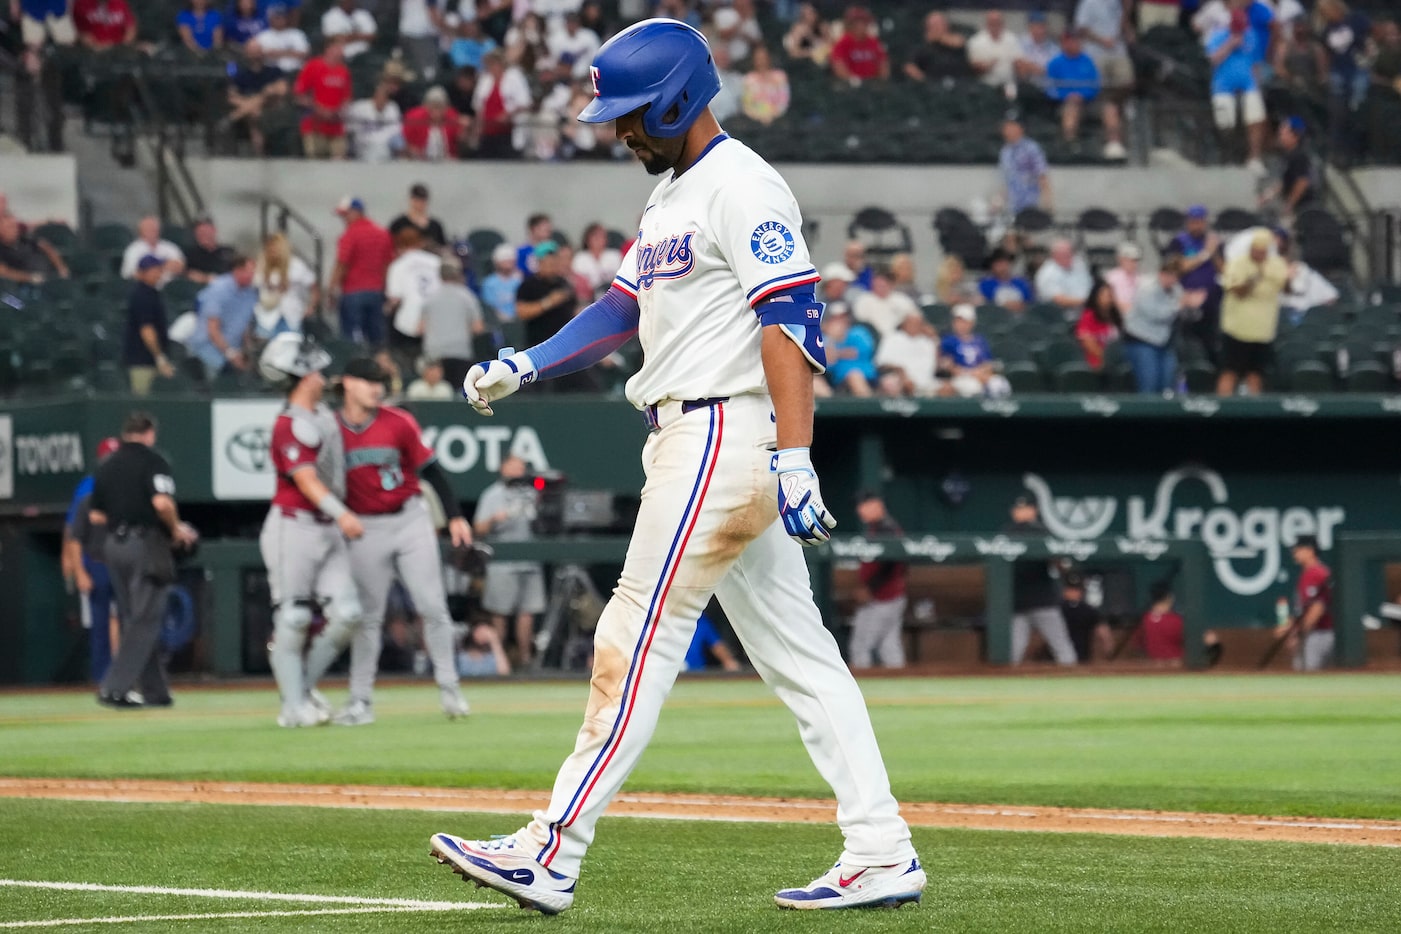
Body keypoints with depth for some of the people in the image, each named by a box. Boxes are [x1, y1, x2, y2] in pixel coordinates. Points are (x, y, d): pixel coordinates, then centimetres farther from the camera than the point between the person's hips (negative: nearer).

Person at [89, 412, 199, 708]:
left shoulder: (106, 467, 13)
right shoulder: (152, 461, -6)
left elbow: (95, 516, 12)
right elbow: (162, 503, -21)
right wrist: (176, 529, -6)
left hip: (113, 547, 7)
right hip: (147, 545, -7)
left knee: (132, 619, 12)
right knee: (145, 620, -6)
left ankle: (154, 691, 13)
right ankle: (114, 687, -16)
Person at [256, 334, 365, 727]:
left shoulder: (326, 416, 13)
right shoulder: (290, 425, -14)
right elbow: (306, 479, -24)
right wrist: (341, 514, -36)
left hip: (329, 532, 8)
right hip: (294, 528, -8)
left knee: (347, 614, -1)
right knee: (293, 620, -2)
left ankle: (305, 685, 16)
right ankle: (293, 705, 4)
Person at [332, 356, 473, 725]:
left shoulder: (398, 423, -3)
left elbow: (430, 470, 0)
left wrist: (454, 516, -6)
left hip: (411, 520, 0)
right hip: (366, 531, 0)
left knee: (433, 607, -3)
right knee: (367, 617, 2)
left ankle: (448, 687, 7)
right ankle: (360, 701, 7)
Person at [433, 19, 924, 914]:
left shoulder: (742, 186, -12)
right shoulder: (673, 195, 20)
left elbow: (791, 320, -20)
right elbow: (624, 308, 21)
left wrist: (794, 461, -28)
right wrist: (526, 365, 6)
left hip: (726, 432, -10)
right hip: (695, 439, 10)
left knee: (639, 640, -9)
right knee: (798, 653, 7)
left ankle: (551, 856, -8)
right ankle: (881, 855, 6)